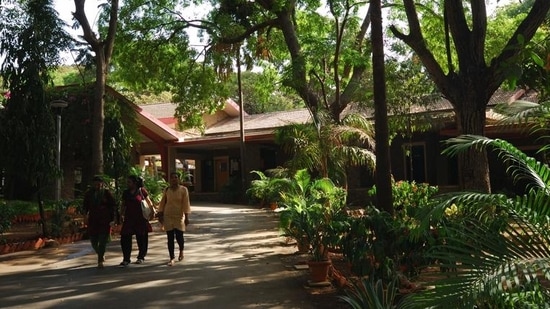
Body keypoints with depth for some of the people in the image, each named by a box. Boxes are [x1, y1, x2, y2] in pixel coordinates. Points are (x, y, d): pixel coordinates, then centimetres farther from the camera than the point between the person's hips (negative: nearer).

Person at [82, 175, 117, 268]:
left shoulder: (107, 193, -2)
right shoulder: (89, 193, 6)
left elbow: (113, 205, 1)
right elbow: (85, 205, 17)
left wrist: (112, 219, -4)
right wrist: (86, 213, -2)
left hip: (105, 220, -3)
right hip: (93, 220, 3)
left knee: (102, 241, -8)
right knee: (93, 240, 6)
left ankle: (100, 261, -3)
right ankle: (101, 254, 34)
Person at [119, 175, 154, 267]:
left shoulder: (142, 190, -4)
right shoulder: (125, 193, 9)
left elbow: (148, 202, 0)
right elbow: (123, 206, 14)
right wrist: (121, 215, 7)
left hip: (140, 219, -4)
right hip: (129, 218, 4)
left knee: (141, 238, 6)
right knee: (125, 238, -3)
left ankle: (141, 257, 21)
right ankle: (126, 259, 4)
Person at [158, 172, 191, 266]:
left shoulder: (183, 189, -4)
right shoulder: (167, 190, 4)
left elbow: (186, 204, -6)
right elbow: (162, 203, 10)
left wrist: (186, 217, -10)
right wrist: (160, 214, 7)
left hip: (179, 216, -2)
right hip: (168, 216, 2)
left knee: (179, 236, -3)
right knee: (170, 238, 1)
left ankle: (181, 251, 30)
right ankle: (172, 258, 9)